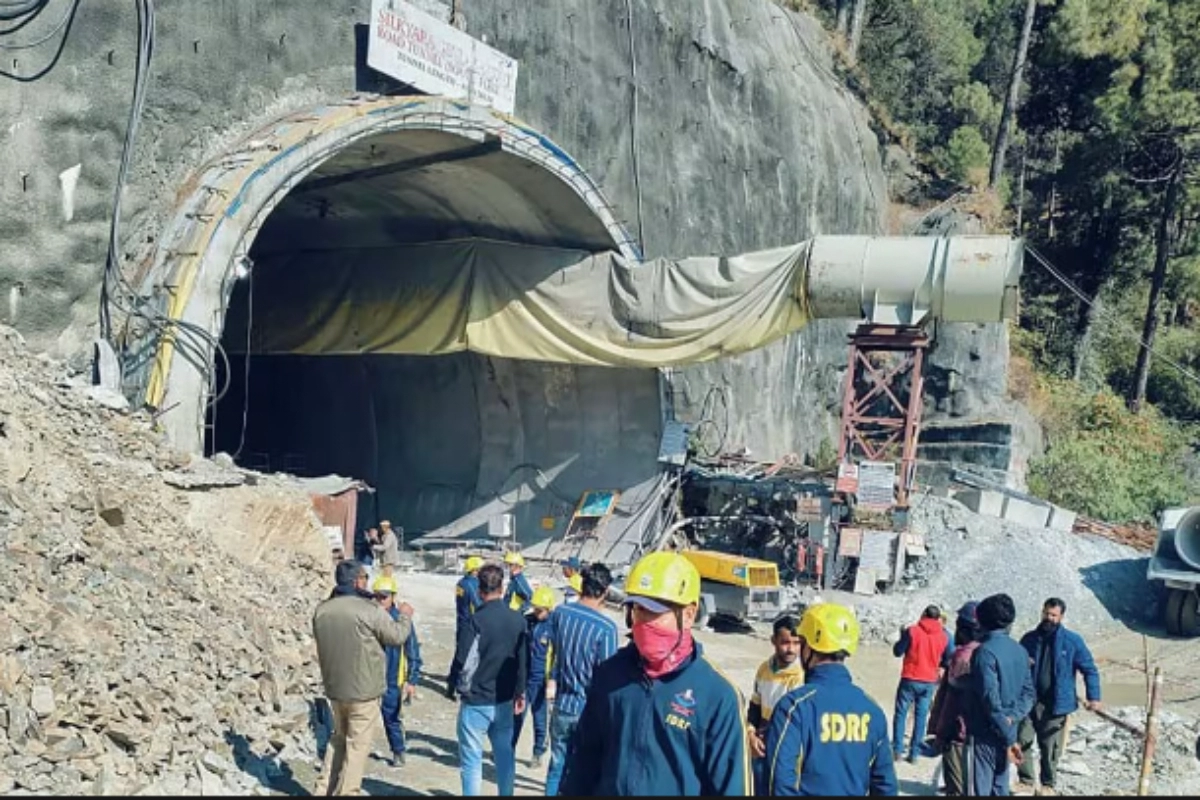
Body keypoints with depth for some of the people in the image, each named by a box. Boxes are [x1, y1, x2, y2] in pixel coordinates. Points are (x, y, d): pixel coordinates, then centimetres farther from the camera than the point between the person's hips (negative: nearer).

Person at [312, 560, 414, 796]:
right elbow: (397, 636, -7)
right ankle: (347, 792, 10)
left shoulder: (321, 610, -2)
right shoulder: (369, 611, -18)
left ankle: (324, 790, 23)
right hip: (363, 689, -6)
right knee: (358, 744, 6)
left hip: (334, 687, 6)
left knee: (339, 737, 23)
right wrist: (405, 615, 10)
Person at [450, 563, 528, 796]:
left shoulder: (476, 621, -18)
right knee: (505, 755, 15)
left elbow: (463, 662, -19)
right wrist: (520, 692, 17)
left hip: (476, 702, -5)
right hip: (505, 701, 5)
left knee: (471, 760, 4)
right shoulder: (518, 620, -1)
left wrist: (464, 687, 0)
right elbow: (524, 661, 6)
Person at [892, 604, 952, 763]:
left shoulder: (912, 631, -10)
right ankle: (914, 754, 7)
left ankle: (897, 751, 1)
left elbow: (898, 652, -5)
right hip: (929, 682, 3)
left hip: (910, 679, -3)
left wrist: (903, 636, 10)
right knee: (921, 717, 8)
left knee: (901, 714, 6)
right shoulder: (943, 636, 1)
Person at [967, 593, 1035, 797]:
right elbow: (1028, 693, 8)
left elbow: (991, 699, -20)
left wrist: (1008, 738, -16)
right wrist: (1013, 717, -6)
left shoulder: (985, 651, -16)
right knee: (999, 788, 16)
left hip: (985, 734, -7)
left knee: (981, 790, -4)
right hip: (1006, 733, 8)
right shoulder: (1020, 651, 8)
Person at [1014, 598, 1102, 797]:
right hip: (1028, 701, 2)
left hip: (1056, 704, -2)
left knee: (1050, 747, 6)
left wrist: (1093, 697, -9)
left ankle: (1048, 785, 23)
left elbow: (1089, 670, 1)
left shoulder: (1072, 641, -3)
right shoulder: (1029, 639, 5)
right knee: (1022, 741, 0)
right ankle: (1026, 782, 14)